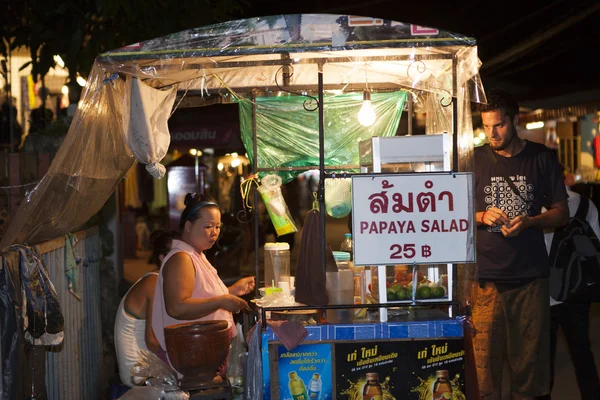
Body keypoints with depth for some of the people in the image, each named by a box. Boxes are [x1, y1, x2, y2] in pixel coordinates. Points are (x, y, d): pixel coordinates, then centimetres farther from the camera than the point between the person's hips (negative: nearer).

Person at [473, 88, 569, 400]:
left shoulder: (542, 159, 5)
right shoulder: (475, 161, 5)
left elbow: (561, 213, 8)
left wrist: (529, 222, -11)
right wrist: (482, 216, -11)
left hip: (531, 278, 1)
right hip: (486, 278, 0)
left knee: (529, 361, 5)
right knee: (484, 364, -2)